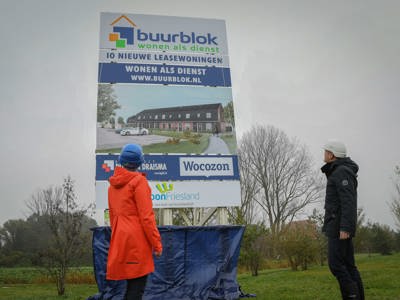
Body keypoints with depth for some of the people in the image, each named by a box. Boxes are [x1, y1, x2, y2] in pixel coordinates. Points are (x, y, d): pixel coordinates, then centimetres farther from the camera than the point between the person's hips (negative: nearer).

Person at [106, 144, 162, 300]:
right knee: (137, 286, -1)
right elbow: (146, 216, -14)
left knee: (132, 284, 17)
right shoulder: (139, 181, -9)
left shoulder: (113, 184, 12)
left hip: (120, 239, 7)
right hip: (137, 240, -7)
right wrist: (157, 243, -9)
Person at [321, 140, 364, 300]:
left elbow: (348, 201, -20)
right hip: (339, 226, 10)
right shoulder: (339, 172, 20)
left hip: (340, 225, -10)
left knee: (336, 263, -11)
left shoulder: (342, 171, -11)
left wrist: (345, 227, -25)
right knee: (347, 264, 7)